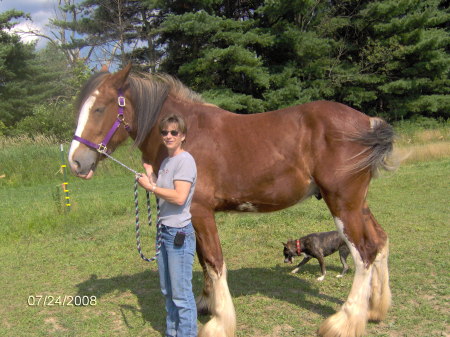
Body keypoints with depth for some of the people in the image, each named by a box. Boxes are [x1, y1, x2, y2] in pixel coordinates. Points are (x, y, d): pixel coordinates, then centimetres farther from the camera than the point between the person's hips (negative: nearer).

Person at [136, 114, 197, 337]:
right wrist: (150, 175, 9)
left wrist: (150, 186, -15)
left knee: (181, 294, -2)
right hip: (164, 231, 9)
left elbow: (179, 197, -24)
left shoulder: (185, 160, -13)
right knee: (168, 291, 19)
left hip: (179, 233, -9)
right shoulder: (166, 162, 13)